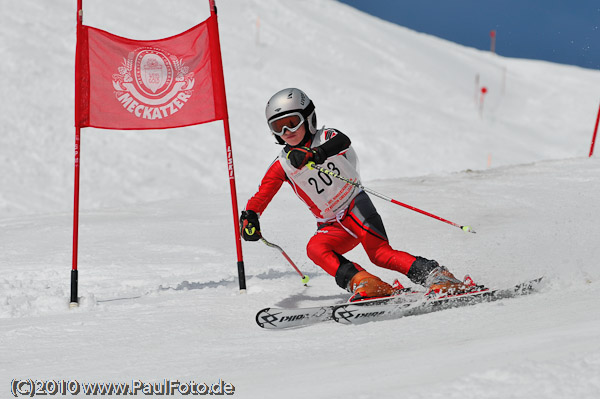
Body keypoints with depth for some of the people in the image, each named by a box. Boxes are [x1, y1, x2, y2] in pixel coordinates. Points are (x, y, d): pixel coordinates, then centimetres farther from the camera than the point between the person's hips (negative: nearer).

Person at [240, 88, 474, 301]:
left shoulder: (325, 138, -4)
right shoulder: (281, 167, 7)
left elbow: (341, 141, -28)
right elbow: (261, 196, -1)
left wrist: (313, 154, -50)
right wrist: (250, 218, -24)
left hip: (356, 206, -4)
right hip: (331, 226, 4)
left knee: (379, 252, -27)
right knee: (315, 248, -27)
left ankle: (438, 277, -29)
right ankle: (362, 283, -40)